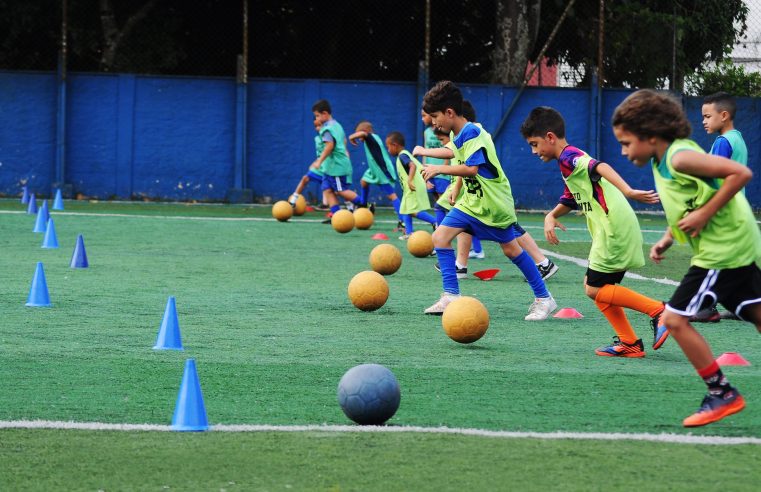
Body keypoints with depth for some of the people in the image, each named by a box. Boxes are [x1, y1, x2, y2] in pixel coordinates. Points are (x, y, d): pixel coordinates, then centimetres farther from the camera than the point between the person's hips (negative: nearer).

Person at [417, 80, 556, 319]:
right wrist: (456, 189, 19)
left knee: (510, 249, 0)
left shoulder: (472, 133, -22)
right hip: (472, 201, 9)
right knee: (440, 237, -6)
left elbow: (471, 168, -32)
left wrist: (439, 169, -28)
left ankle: (543, 299, 14)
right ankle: (451, 296, -4)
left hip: (494, 203, -9)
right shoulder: (457, 136, 5)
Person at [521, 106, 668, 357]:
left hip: (613, 230, -10)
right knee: (594, 286, 14)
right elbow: (570, 201, 35)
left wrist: (627, 192, -42)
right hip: (615, 230, 10)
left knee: (595, 289, -5)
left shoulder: (569, 157, -9)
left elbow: (599, 167, -28)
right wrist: (551, 216, 15)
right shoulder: (570, 161, 23)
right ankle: (629, 342, 12)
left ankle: (658, 311, -8)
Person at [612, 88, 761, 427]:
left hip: (721, 251, -10)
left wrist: (703, 215, -22)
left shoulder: (679, 157, -19)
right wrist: (667, 239, 8)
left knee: (674, 318, -6)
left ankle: (722, 395, 1)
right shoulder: (661, 162, 10)